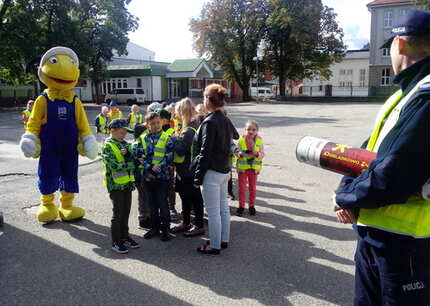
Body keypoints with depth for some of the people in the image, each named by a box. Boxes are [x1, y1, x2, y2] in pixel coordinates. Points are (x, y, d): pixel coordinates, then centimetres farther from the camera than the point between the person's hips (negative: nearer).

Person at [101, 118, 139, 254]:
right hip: (116, 184, -6)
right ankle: (116, 242, 13)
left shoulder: (126, 144, 12)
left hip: (127, 183, 6)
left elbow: (133, 160, 1)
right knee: (118, 214, 1)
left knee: (126, 212, 14)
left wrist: (127, 153, -17)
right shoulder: (108, 146, -10)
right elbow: (114, 166, -20)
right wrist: (129, 164, -12)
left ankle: (124, 237, 28)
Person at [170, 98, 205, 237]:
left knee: (195, 197, 4)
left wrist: (174, 139, -13)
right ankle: (186, 223, 35)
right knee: (185, 196, 20)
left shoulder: (189, 130, -23)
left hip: (188, 170, -10)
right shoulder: (194, 125, 9)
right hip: (186, 169, 10)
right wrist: (177, 139, 1)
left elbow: (180, 150, -28)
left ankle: (199, 226, 18)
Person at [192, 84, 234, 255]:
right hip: (225, 170, 9)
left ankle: (215, 246, 12)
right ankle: (224, 240, 29)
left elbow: (205, 153, -18)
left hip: (212, 172, -9)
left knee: (213, 211, 1)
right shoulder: (226, 121, 8)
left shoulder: (210, 122, -18)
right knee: (224, 208, 17)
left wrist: (198, 177, -13)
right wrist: (225, 166, 19)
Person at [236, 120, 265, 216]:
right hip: (242, 167, 0)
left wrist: (257, 154, -25)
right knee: (242, 188, 9)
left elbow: (262, 154, -4)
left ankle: (252, 206, 27)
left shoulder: (259, 140, -4)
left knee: (253, 188, 12)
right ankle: (241, 206, 22)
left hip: (254, 167, 0)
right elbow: (236, 152, -3)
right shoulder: (241, 140, -5)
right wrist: (240, 154, -24)